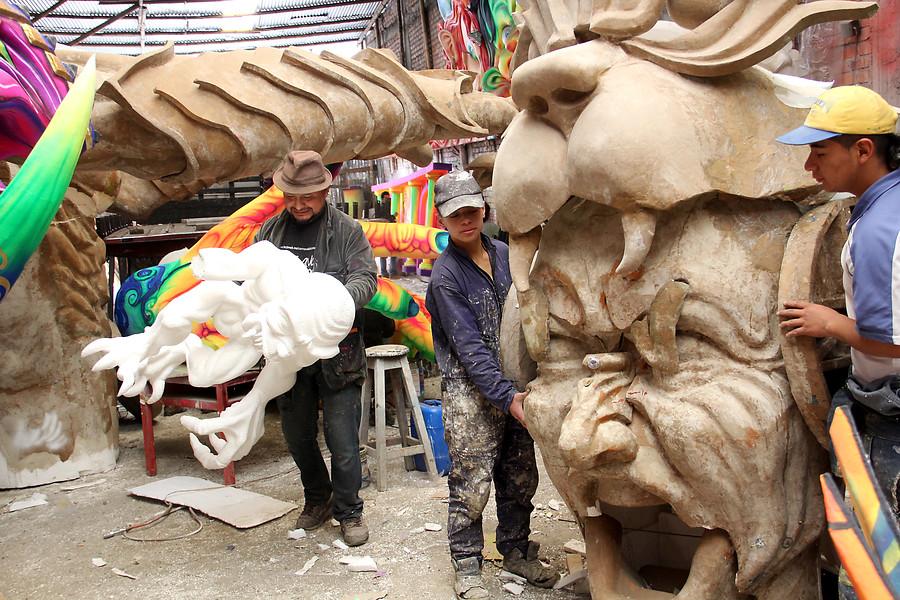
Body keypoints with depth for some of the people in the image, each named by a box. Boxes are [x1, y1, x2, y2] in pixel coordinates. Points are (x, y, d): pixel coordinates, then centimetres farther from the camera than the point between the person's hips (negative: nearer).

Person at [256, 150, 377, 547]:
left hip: (336, 353, -4)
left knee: (342, 439, 1)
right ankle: (317, 499, 39)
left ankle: (349, 511, 21)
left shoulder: (347, 231, -3)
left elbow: (366, 279, -11)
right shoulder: (270, 231, 8)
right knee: (297, 436, 17)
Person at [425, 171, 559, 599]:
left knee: (521, 478, 14)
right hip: (470, 391, -6)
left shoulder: (504, 254, 7)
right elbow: (469, 347, -15)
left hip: (514, 385, 6)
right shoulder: (445, 275, -10)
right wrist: (506, 396, -21)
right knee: (471, 486, -2)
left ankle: (516, 552, 33)